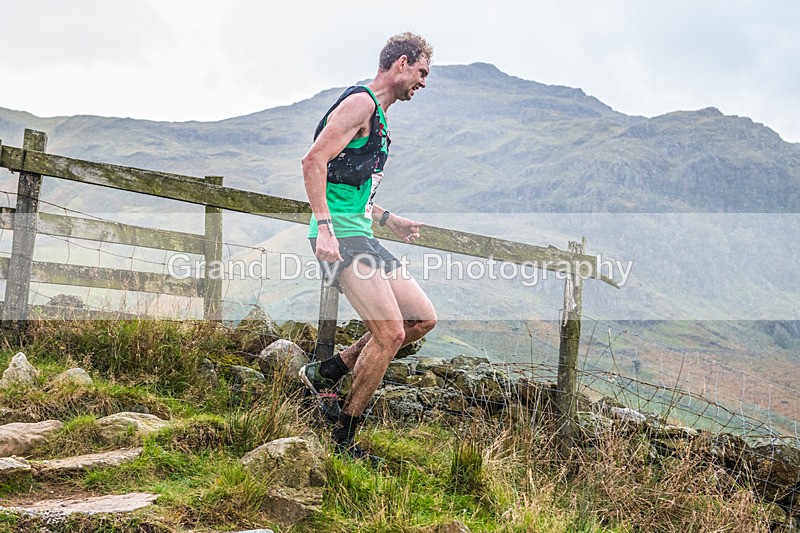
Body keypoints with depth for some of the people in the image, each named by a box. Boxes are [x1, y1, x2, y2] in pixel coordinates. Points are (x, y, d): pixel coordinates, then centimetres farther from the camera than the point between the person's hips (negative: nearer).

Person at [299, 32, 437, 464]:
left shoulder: (378, 118, 24)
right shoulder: (361, 102, -8)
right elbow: (314, 161, -19)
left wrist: (387, 219, 23)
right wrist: (324, 226, -26)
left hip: (360, 235, 10)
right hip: (341, 235, -10)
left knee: (423, 319, 7)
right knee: (390, 333, -15)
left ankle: (325, 372, 13)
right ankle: (342, 442, -2)